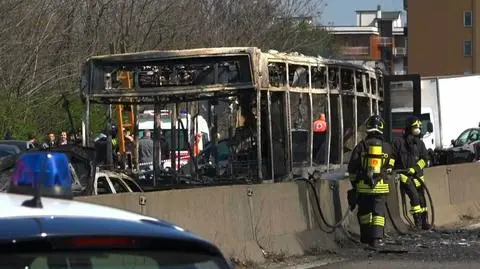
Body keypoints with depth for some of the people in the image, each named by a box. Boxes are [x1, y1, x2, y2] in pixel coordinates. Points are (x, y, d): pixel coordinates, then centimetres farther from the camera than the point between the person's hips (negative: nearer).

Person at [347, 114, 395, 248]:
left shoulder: (361, 146, -2)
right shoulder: (387, 147, 2)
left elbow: (352, 167, 2)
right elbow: (389, 167, 12)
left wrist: (354, 182, 15)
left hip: (363, 185, 0)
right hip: (380, 186, 0)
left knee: (364, 211, 11)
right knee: (379, 211, 2)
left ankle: (366, 237, 15)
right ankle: (377, 238, -8)